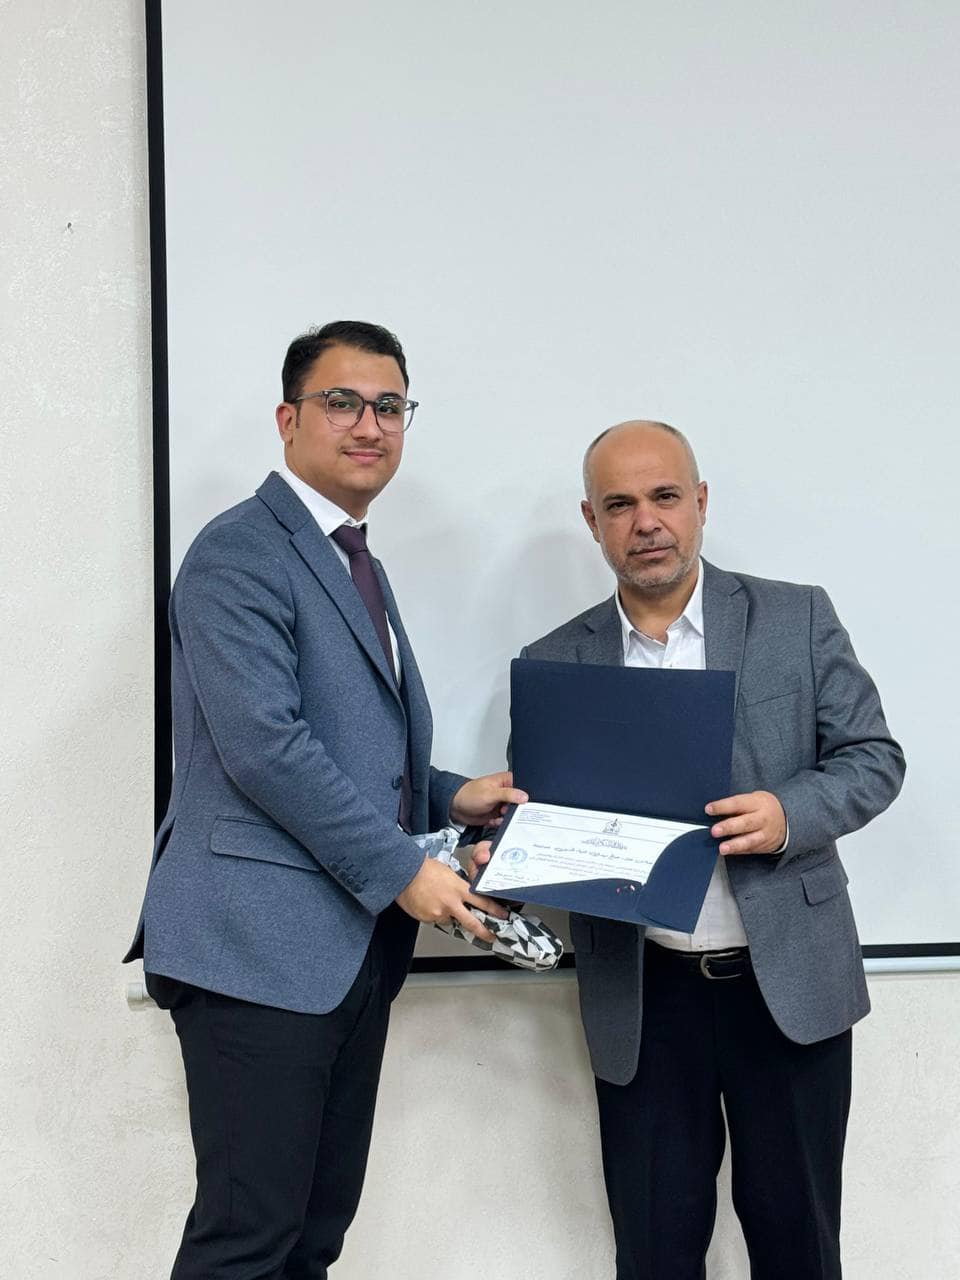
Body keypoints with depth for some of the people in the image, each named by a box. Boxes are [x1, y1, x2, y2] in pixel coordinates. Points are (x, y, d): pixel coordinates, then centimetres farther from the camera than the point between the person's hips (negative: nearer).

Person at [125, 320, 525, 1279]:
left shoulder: (357, 566, 20)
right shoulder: (240, 552, -9)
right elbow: (263, 743, -19)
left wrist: (448, 798, 8)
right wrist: (400, 868, -16)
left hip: (352, 944, 9)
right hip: (259, 945, -9)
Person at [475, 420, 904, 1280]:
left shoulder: (797, 618, 0)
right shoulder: (554, 662, 3)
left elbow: (874, 756, -1)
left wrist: (791, 814, -19)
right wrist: (503, 860, -16)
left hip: (789, 980, 0)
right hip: (642, 997, 1)